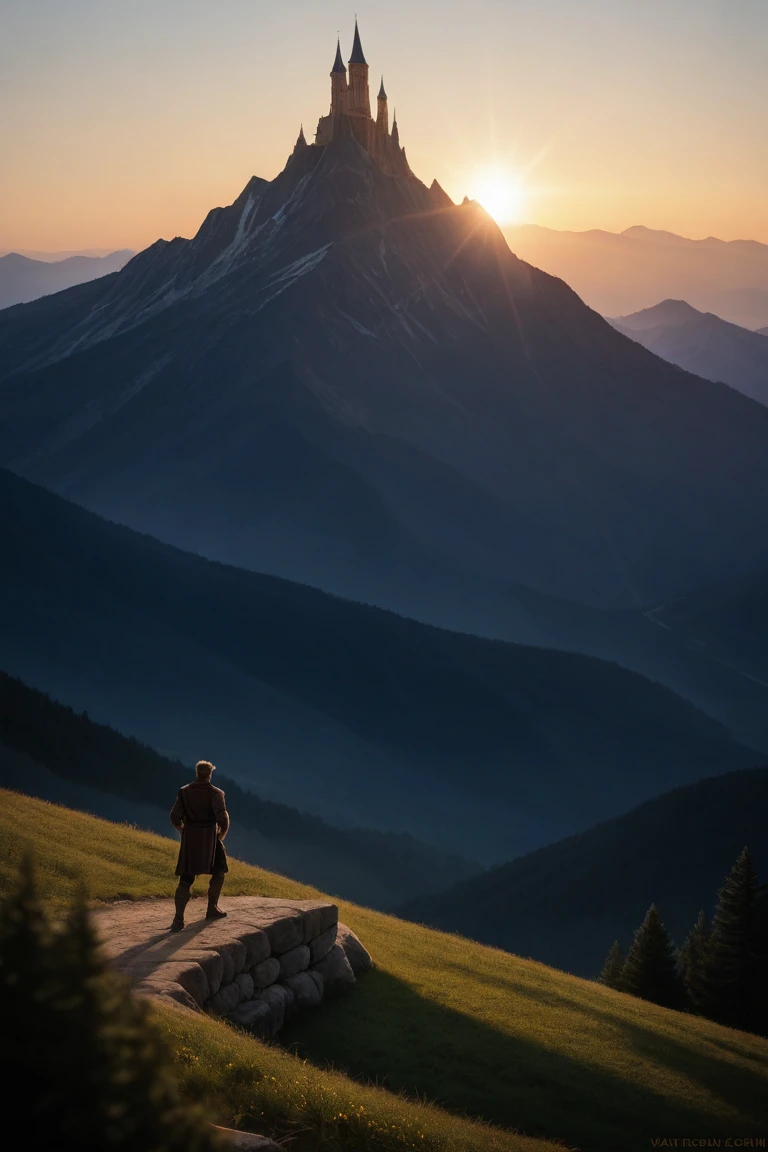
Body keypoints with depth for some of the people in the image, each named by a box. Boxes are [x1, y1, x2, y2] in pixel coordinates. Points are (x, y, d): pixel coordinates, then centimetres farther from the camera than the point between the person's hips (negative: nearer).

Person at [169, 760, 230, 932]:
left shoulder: (184, 792, 3)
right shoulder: (215, 793, -9)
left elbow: (175, 817, 1)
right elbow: (222, 818, -19)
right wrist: (222, 835, 0)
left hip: (190, 839, 3)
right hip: (209, 838, -3)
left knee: (186, 880, 4)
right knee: (218, 872, 22)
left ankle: (179, 919, -12)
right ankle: (212, 909, 25)